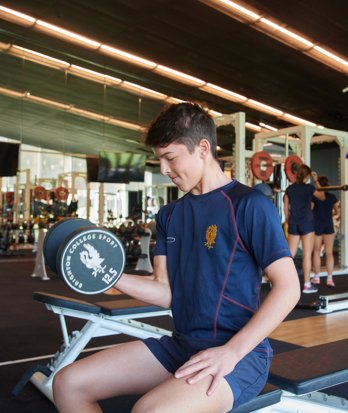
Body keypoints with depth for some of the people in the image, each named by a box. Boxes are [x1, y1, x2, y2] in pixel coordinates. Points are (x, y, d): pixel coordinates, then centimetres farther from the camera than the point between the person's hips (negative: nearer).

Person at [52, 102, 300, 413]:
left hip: (240, 351, -6)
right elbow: (166, 291, 8)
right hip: (181, 344, 7)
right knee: (69, 383, -2)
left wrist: (231, 352, -20)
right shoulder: (170, 215, 11)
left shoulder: (248, 204, -9)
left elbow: (288, 288, -13)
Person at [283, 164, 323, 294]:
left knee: (290, 254, 9)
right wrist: (317, 181, 15)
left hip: (293, 223, 4)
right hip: (307, 223, -4)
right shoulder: (309, 187, -6)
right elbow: (322, 196, 10)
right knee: (307, 255, 0)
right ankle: (307, 285, 4)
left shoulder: (289, 188, 6)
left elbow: (286, 208, 9)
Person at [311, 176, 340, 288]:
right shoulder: (332, 197, 2)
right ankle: (329, 279, -1)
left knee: (317, 252, 9)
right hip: (329, 226, 2)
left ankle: (316, 277, 13)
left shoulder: (314, 196, -8)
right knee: (329, 253, 2)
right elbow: (337, 212, 13)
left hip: (317, 226, -2)